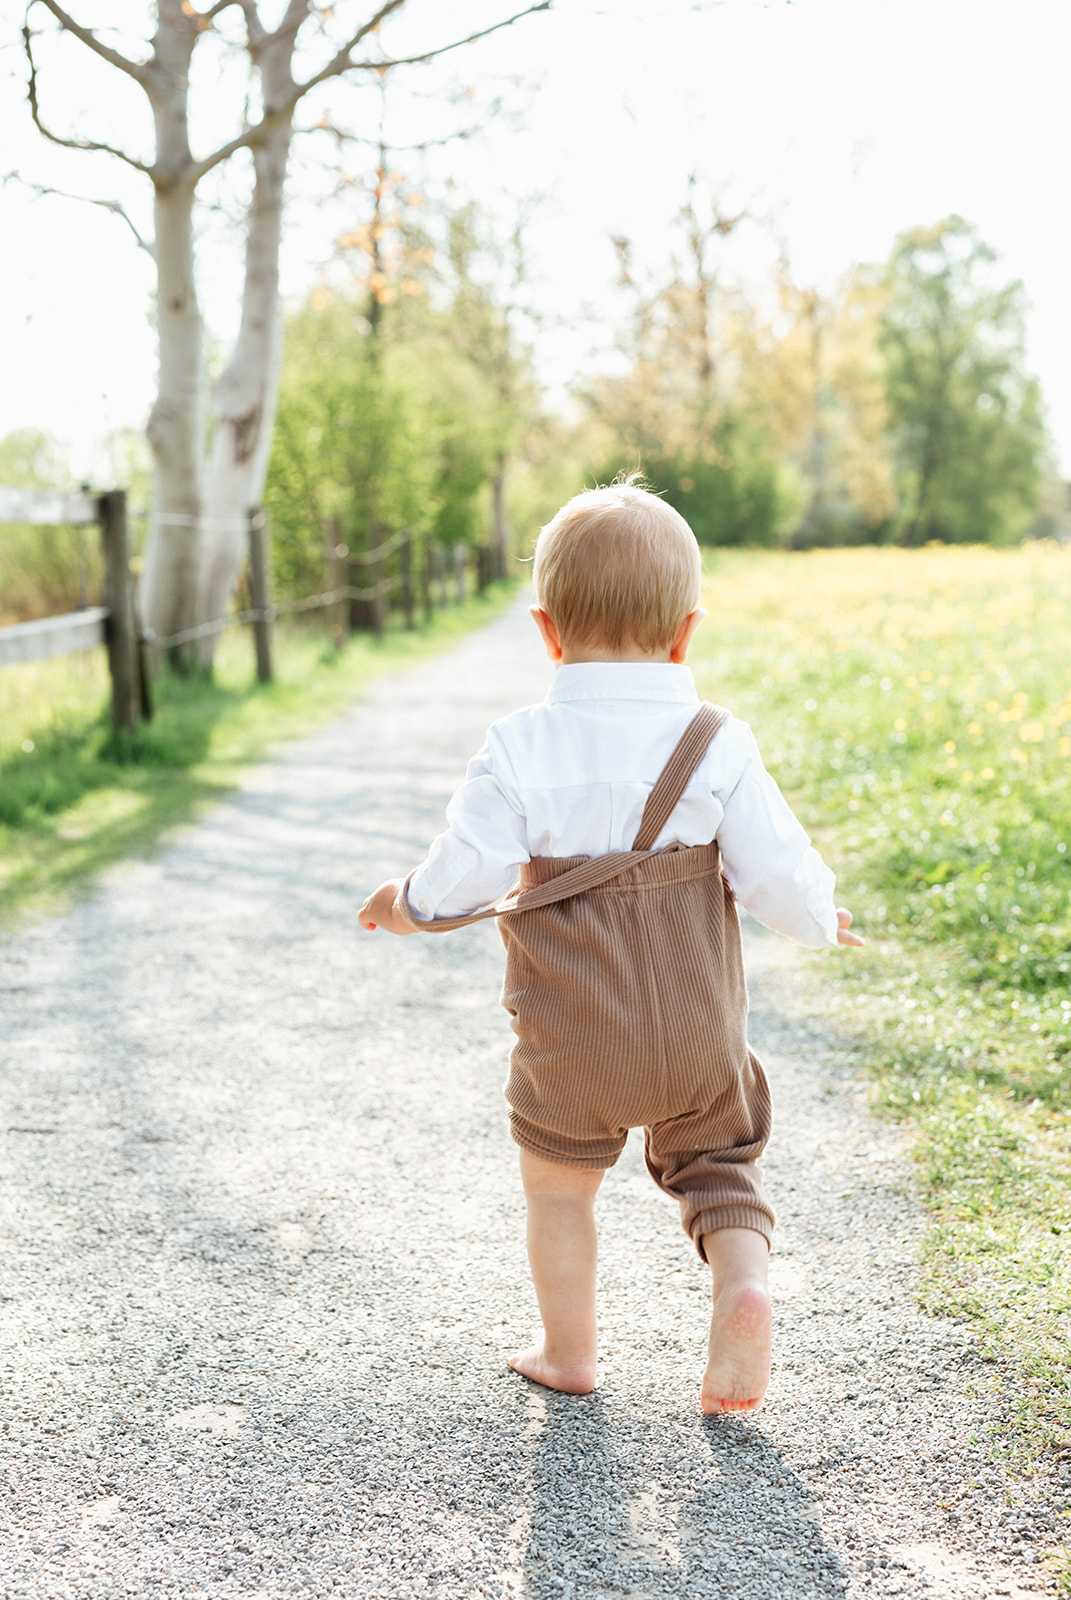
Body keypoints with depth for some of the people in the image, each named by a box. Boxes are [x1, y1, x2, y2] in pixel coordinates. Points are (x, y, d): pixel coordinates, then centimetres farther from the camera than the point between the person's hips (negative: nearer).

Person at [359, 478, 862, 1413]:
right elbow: (779, 873, -10)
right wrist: (822, 920, 12)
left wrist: (406, 905, 8)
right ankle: (742, 1279, -3)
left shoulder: (519, 750, -14)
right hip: (702, 1030, 1)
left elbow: (470, 876, -13)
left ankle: (569, 1352, 33)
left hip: (574, 1041, -1)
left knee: (559, 1187, 19)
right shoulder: (718, 747, -10)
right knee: (716, 1162, 22)